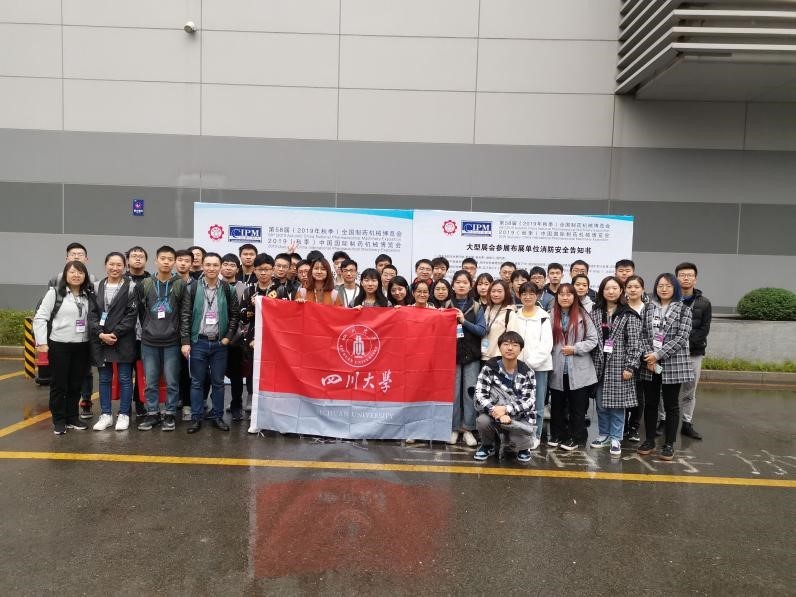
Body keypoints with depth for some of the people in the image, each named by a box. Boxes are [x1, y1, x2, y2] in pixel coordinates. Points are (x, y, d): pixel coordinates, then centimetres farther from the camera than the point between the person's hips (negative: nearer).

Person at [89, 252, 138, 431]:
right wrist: (100, 333, -9)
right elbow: (92, 313, 4)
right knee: (104, 379, 12)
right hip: (100, 340, 4)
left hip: (123, 341, -4)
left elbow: (131, 315, -9)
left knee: (125, 379, 4)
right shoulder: (97, 287, 9)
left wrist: (115, 334, -14)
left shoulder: (130, 287, -4)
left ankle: (123, 415, 15)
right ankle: (106, 414, 22)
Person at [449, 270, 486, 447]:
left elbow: (482, 330, -5)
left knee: (470, 392, 2)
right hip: (452, 354, 0)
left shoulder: (477, 307, 4)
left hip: (472, 355, 0)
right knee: (454, 392, 2)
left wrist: (464, 321, -16)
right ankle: (454, 428, 13)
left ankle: (468, 429, 12)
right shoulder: (447, 305, 4)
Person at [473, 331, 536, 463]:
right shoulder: (489, 368, -10)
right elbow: (479, 396, -21)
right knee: (482, 420, -31)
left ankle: (523, 447, 14)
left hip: (520, 419, 0)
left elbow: (528, 402, -16)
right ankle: (488, 445, 4)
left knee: (520, 441, -27)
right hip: (495, 417, 0)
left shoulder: (527, 372, -7)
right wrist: (497, 412, -36)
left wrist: (506, 409, -32)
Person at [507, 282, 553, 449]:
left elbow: (546, 344, -7)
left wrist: (531, 362, -13)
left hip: (539, 366, -2)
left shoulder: (544, 318, -1)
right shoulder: (515, 317, 9)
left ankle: (535, 436, 15)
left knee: (537, 404, 2)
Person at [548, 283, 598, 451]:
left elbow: (593, 339, -3)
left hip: (578, 370, -1)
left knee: (577, 406, 7)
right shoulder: (551, 316, 1)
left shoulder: (582, 316, -2)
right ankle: (557, 435, 26)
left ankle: (574, 438, 20)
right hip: (557, 369, 2)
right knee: (557, 405, 12)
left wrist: (575, 349, -13)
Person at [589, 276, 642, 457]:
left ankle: (616, 439, 15)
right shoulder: (595, 312, 7)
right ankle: (604, 435, 25)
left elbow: (634, 343, -7)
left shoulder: (629, 314, -5)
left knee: (617, 402, 2)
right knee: (601, 403, 10)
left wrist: (630, 366, -12)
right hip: (599, 364, 4)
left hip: (619, 364, -4)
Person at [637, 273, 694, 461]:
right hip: (650, 364, 3)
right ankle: (649, 440, 22)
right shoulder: (649, 308, 8)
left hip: (673, 364, -3)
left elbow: (681, 337, -10)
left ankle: (669, 444, 15)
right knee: (650, 403, 10)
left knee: (671, 405, 5)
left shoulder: (683, 309, -1)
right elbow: (643, 334, 3)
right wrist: (647, 356, -11)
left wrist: (658, 355, -15)